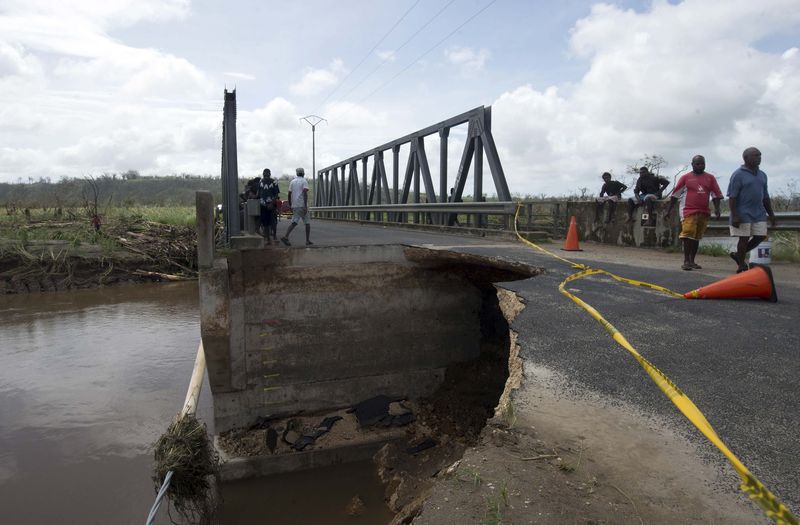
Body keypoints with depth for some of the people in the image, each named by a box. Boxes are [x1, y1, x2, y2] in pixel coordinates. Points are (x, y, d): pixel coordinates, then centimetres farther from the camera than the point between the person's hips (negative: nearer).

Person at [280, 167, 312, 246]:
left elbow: (289, 194, 10)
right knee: (307, 222, 7)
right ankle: (307, 240, 8)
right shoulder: (304, 181, -2)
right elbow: (305, 193, -15)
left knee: (294, 222, 4)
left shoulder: (292, 181, 13)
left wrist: (290, 205, 17)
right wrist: (305, 206, -18)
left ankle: (285, 237, -16)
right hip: (302, 205, -5)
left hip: (295, 206, 5)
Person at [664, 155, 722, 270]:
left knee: (697, 237, 10)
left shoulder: (710, 178, 10)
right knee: (688, 235, -14)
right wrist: (668, 211, 2)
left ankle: (692, 261, 19)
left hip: (704, 212, 4)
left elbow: (716, 194, 9)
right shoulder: (685, 177, 3)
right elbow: (675, 195, 4)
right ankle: (686, 261, -9)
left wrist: (717, 209, -5)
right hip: (689, 211, -4)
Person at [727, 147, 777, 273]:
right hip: (743, 214, -7)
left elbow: (765, 197, 20)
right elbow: (732, 197, -12)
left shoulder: (762, 175, 14)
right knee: (744, 239, -1)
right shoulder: (738, 175, -7)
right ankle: (741, 266, 11)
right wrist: (734, 216, -19)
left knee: (760, 236, 4)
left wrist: (771, 214, 17)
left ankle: (738, 255, 23)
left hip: (759, 213, 7)